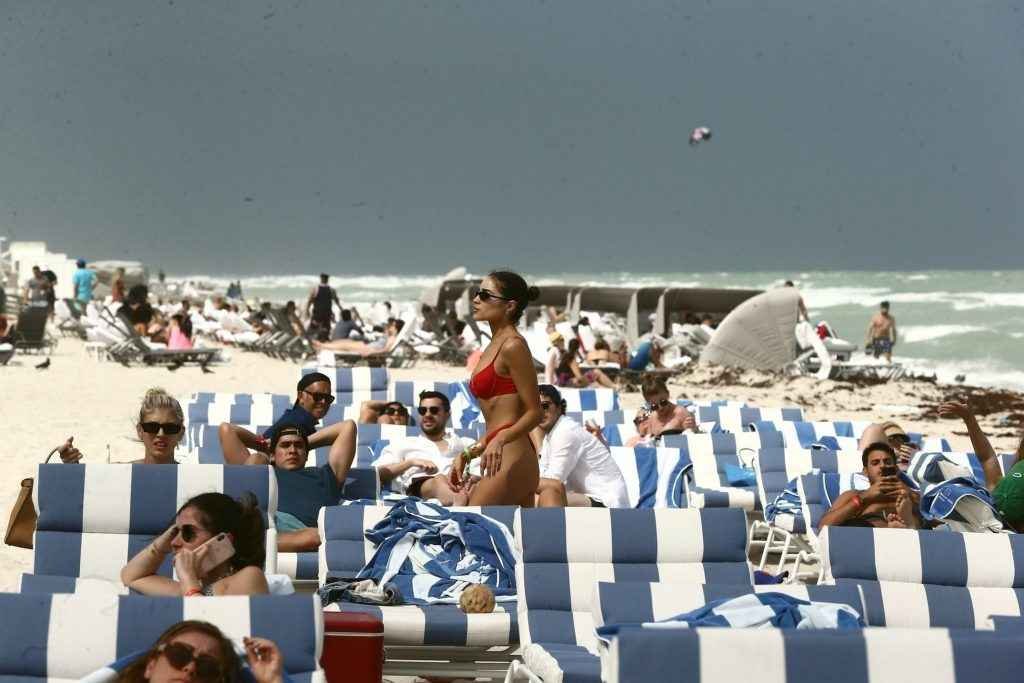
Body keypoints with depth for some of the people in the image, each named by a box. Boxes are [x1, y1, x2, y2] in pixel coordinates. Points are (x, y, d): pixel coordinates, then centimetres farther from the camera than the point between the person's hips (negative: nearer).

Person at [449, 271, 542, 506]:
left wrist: (499, 440, -26)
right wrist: (467, 455, 19)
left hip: (510, 460, -10)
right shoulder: (494, 346, 18)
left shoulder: (512, 346, -10)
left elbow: (534, 412, -12)